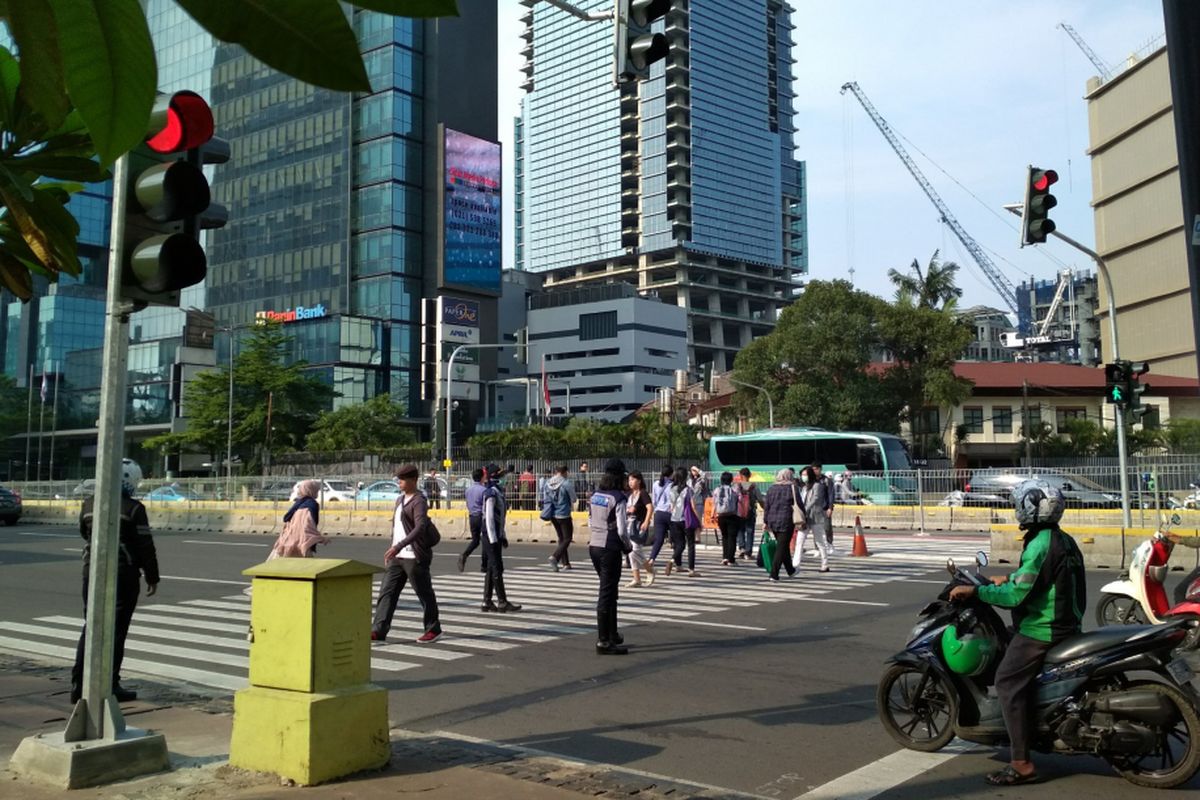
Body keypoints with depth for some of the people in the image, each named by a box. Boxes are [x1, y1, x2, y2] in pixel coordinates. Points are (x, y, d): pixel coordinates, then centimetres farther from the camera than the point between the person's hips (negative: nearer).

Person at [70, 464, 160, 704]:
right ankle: (110, 687, 4)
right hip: (123, 573, -5)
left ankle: (78, 685, 14)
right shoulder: (133, 509, -13)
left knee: (90, 627, 14)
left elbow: (84, 534, 18)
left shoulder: (89, 503, 4)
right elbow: (145, 547, -10)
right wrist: (152, 577, -1)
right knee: (116, 630, 2)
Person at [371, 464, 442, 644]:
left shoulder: (419, 501, -14)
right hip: (398, 556, 8)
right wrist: (392, 549, 20)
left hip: (415, 557, -8)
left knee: (425, 594, 3)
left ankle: (433, 630, 17)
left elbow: (421, 527, -28)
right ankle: (379, 631, 1)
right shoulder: (400, 500, 15)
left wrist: (399, 546, -36)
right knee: (387, 591, 1)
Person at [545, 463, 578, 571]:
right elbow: (573, 500, -8)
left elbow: (546, 499, 8)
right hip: (564, 515, -6)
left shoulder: (548, 484, 1)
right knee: (567, 538, 3)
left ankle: (565, 563, 21)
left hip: (553, 515, 7)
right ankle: (555, 557, -18)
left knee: (561, 538, 18)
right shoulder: (567, 484, -16)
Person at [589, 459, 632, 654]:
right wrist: (628, 546, 0)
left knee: (610, 591, 20)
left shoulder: (594, 495, 5)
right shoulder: (618, 499, -16)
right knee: (606, 594, 0)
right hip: (610, 550, -7)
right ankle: (603, 642, 5)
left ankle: (612, 635, 30)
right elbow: (621, 530, -17)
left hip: (594, 546, 7)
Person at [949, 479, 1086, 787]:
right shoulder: (1065, 541, 12)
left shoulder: (1039, 545, -19)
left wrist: (974, 591, -16)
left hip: (1039, 630, -10)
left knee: (1008, 683, -10)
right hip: (1067, 625, 10)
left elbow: (1016, 595, -22)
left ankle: (1021, 763, -12)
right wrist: (1010, 580, 29)